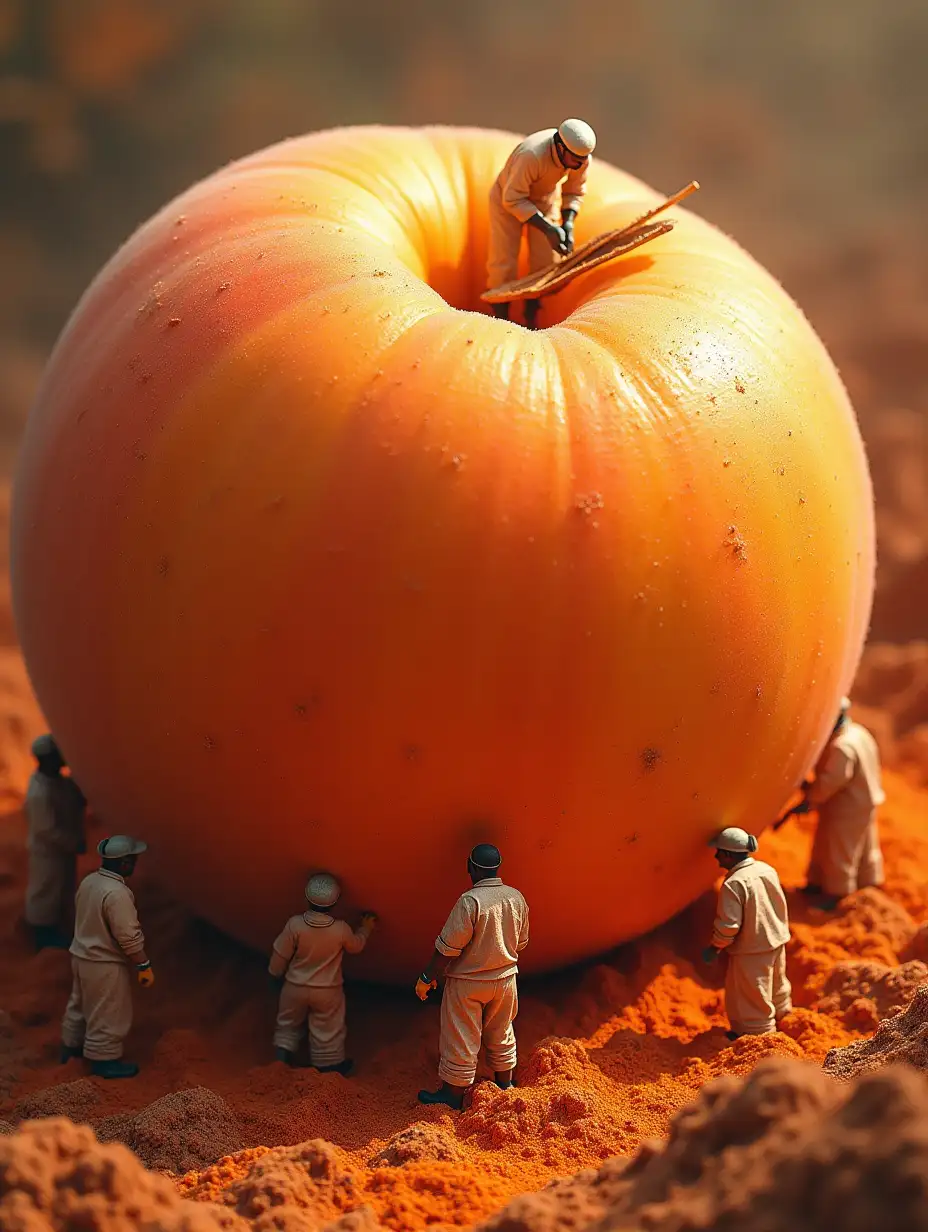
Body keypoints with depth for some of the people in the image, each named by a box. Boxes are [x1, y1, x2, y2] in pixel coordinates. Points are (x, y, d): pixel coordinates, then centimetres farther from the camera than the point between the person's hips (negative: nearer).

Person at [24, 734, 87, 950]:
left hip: (63, 848, 9)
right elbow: (48, 830, -28)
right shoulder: (40, 793, -33)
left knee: (64, 892, 23)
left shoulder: (59, 779, -5)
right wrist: (75, 843, -19)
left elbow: (77, 800, 9)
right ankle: (45, 937, 28)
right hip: (49, 852, -9)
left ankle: (56, 932, 41)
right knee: (46, 893, 10)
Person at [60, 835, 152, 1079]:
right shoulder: (117, 893, -30)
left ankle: (71, 1046, 41)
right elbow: (129, 937, -26)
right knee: (108, 1015, 8)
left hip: (82, 955, 9)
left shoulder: (89, 881, -3)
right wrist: (144, 966, -16)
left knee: (80, 1004, 26)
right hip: (105, 965, -9)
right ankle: (103, 1060, 20)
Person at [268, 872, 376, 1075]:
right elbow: (356, 946, 1)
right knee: (328, 1034, 17)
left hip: (295, 987, 0)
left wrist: (275, 976, 7)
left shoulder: (295, 924, -25)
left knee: (288, 1027, 23)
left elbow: (280, 956, -13)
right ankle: (330, 1069, 30)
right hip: (327, 991, 0)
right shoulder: (340, 929, -23)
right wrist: (365, 928, 20)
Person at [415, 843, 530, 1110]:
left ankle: (453, 1096, 17)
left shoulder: (470, 901, -24)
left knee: (460, 1042, 7)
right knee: (501, 1036, 23)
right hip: (505, 978, 6)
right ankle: (505, 1085, 37)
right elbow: (521, 942, 8)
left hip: (467, 983, -6)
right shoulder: (516, 898, -5)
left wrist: (426, 978, -11)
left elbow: (448, 946, -22)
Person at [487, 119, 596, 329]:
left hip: (546, 198, 5)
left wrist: (568, 223, -24)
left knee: (546, 263, 1)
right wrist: (547, 229, -38)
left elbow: (574, 193, -6)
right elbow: (513, 199, -34)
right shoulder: (531, 155, -43)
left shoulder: (582, 159, -25)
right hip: (509, 197, -5)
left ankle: (530, 319, 18)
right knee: (503, 263, -7)